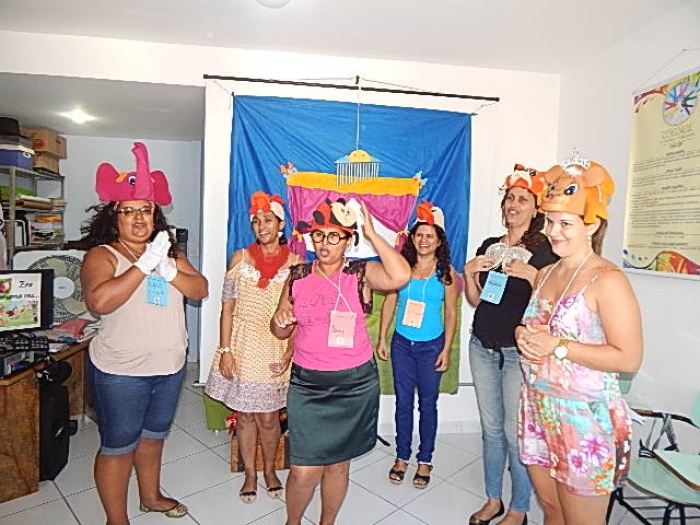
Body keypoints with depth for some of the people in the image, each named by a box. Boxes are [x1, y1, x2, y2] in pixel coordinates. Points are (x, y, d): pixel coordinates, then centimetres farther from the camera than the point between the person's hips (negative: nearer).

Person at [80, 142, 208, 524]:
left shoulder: (170, 251, 5)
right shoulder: (102, 255, -11)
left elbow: (200, 289, -4)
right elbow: (99, 301, -29)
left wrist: (168, 270, -20)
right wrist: (144, 264, -29)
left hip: (170, 366, 6)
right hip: (120, 373, -5)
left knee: (153, 436, 23)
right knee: (118, 446, 10)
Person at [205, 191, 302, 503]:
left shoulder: (296, 263, -4)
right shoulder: (240, 258, -1)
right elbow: (227, 308, -1)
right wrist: (225, 351, -6)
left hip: (276, 348, -1)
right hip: (242, 345, 1)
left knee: (268, 416, 9)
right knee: (244, 414, 13)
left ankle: (270, 470, 35)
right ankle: (250, 473, 35)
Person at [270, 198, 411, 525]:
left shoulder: (361, 273, -7)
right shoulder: (298, 275, 1)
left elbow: (400, 277, -29)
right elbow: (282, 332, 11)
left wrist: (371, 233, -22)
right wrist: (280, 321, -13)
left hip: (354, 383, -1)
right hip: (306, 382, 1)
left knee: (338, 462, 16)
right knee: (303, 470, 3)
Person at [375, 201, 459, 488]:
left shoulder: (446, 272, -6)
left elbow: (450, 313, -2)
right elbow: (389, 303, 2)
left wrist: (446, 349, -5)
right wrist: (381, 339, 2)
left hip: (431, 346, -1)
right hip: (402, 343, 2)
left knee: (428, 403, 11)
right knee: (403, 401, 13)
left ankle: (425, 460, 29)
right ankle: (402, 457, 31)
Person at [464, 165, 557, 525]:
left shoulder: (544, 249, -7)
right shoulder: (489, 246, 9)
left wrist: (531, 275, -24)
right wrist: (469, 272, -5)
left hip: (520, 352, -5)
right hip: (482, 346, 5)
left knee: (516, 432, 3)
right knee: (491, 427, 16)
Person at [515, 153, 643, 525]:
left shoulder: (607, 280, -14)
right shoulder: (545, 274, 9)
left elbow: (629, 358, -18)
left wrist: (557, 347, -21)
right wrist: (524, 336, -1)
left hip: (584, 417, -6)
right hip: (538, 408, 7)